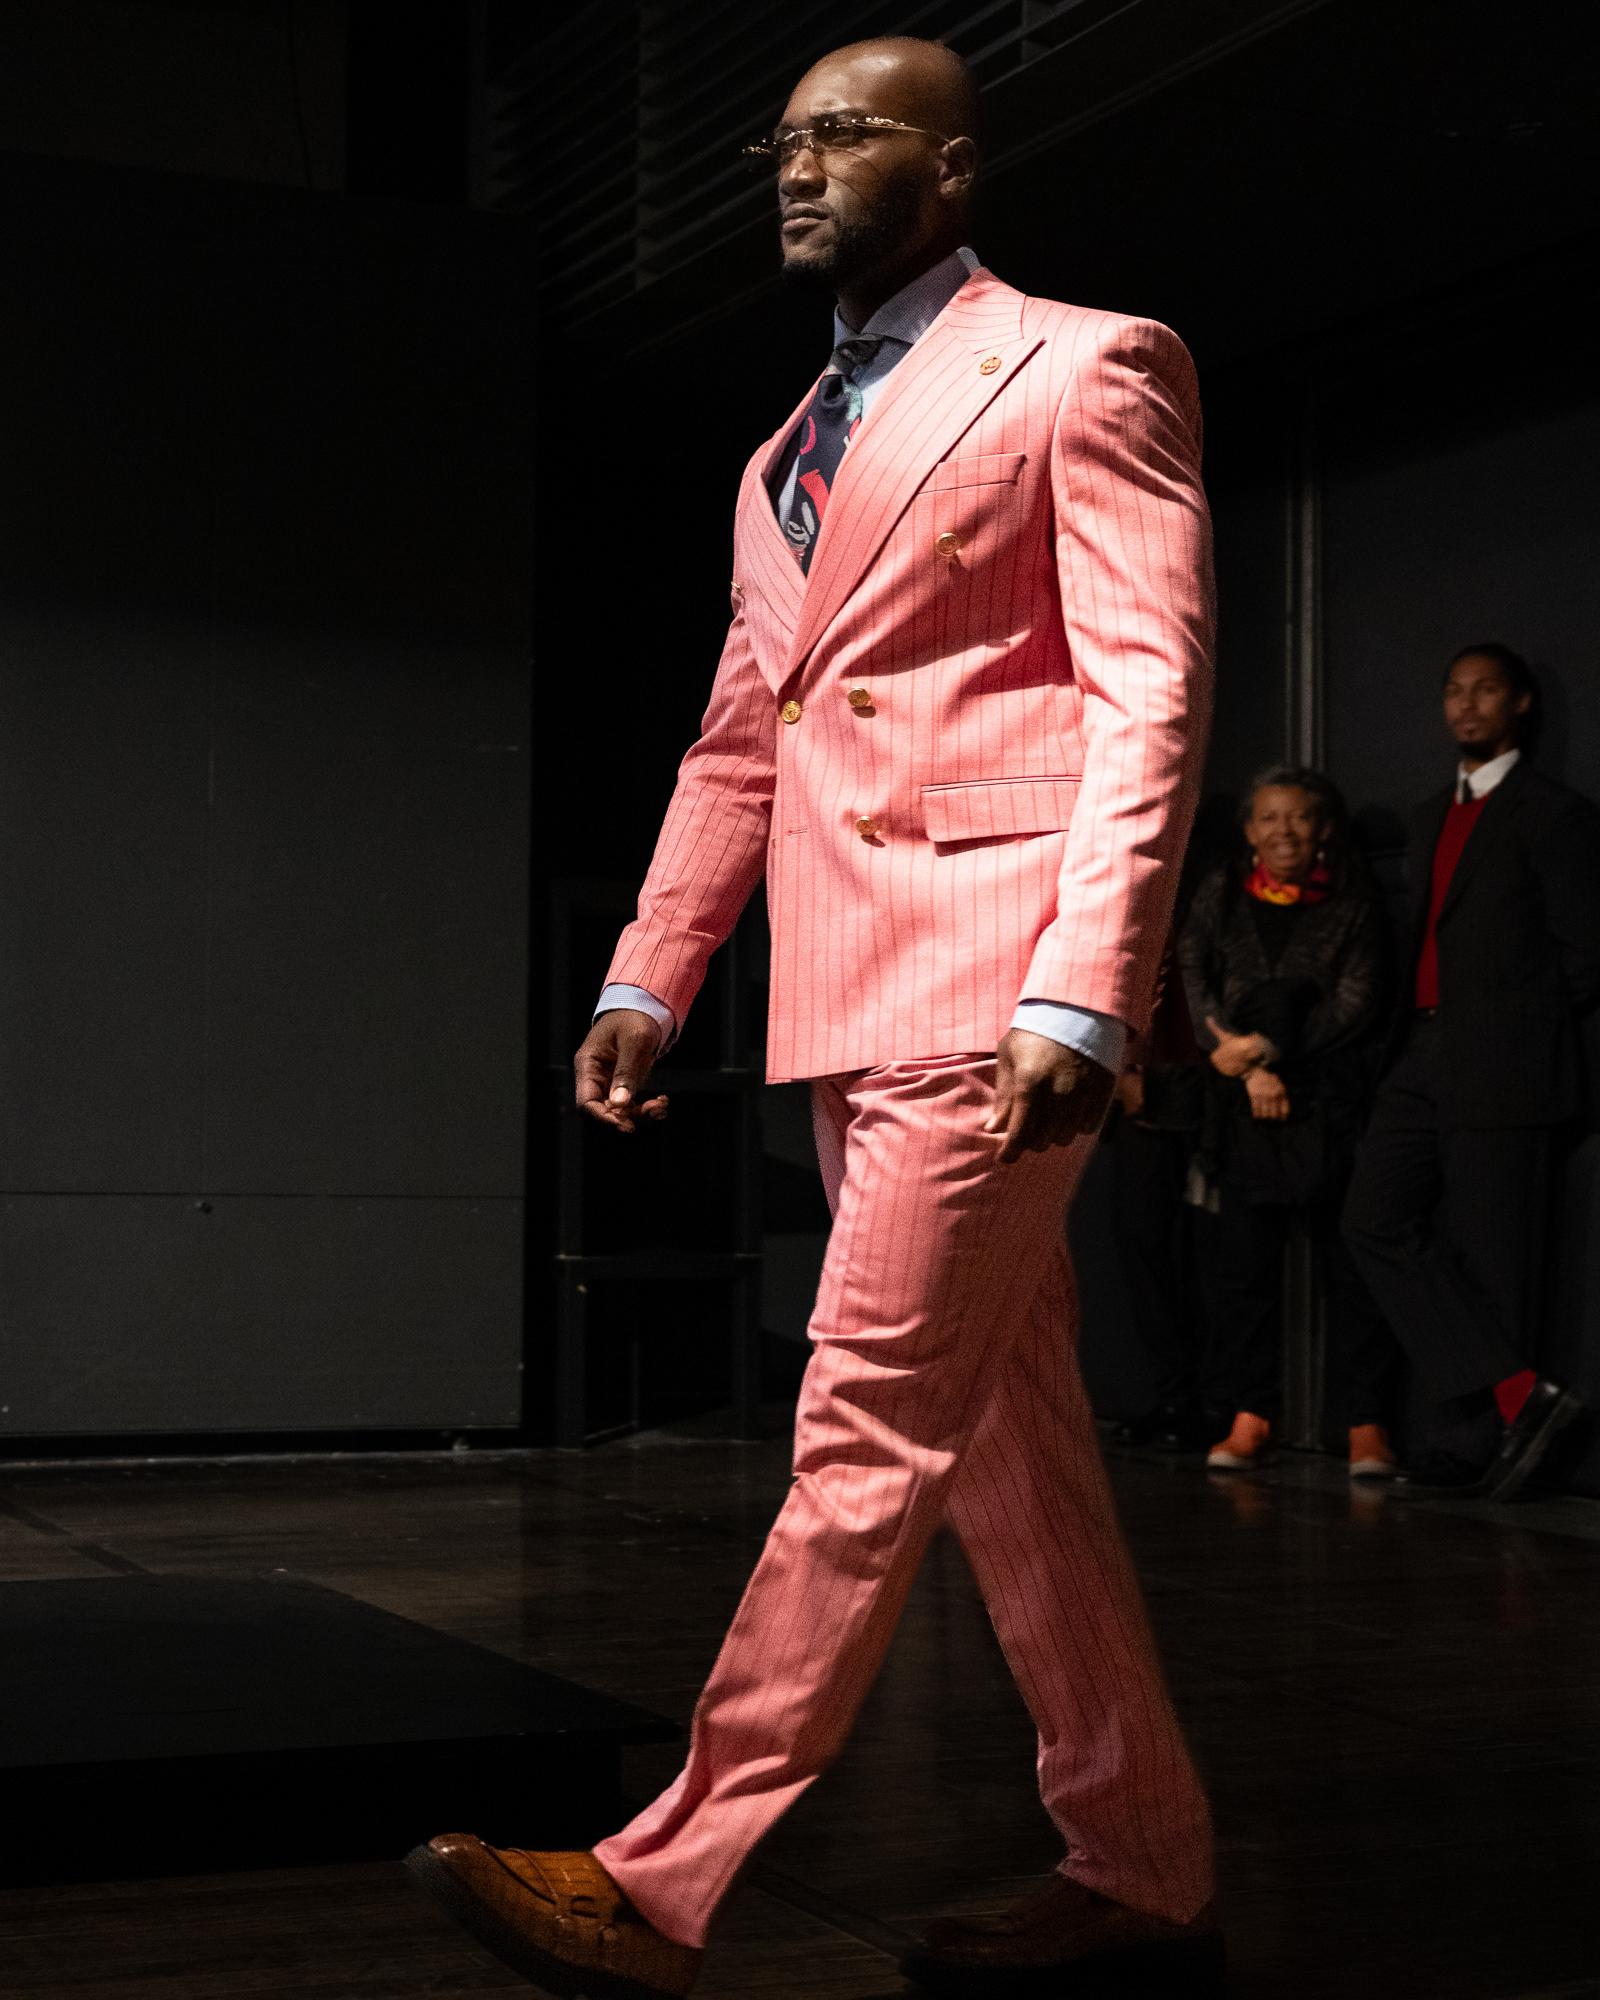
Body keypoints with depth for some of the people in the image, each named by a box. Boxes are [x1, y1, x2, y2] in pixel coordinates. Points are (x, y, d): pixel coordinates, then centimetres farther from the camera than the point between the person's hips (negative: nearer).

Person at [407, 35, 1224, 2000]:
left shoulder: (1081, 368, 0)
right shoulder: (788, 453, 24)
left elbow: (1151, 692, -9)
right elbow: (737, 739, 23)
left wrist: (1078, 993, -19)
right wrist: (649, 975, 12)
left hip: (989, 987, -8)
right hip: (851, 999, 8)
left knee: (869, 1431, -9)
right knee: (1003, 1444, 9)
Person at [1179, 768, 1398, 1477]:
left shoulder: (1352, 907, 4)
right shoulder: (1221, 893, 10)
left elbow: (1354, 1005, -3)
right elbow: (1195, 981, 4)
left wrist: (1268, 1048, -8)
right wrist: (1251, 1070, -6)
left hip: (1332, 1106, -2)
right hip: (1245, 1107, 2)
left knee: (1351, 1262, -3)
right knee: (1245, 1262, 3)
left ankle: (1366, 1423, 0)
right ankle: (1250, 1418, 9)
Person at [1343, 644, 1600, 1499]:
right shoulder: (1433, 815, 22)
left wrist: (1517, 1026, 0)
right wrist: (1412, 1035, 10)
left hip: (1502, 1071, -7)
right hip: (1422, 1059, 8)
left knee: (1489, 1258, -5)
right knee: (1377, 1220, -4)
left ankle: (1475, 1442, -1)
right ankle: (1516, 1392, -3)